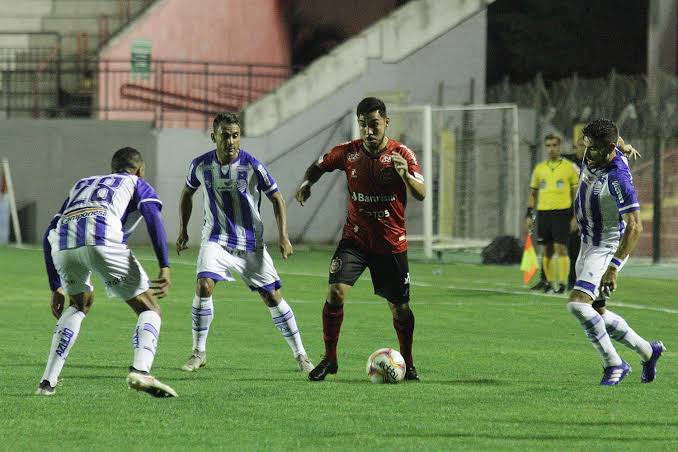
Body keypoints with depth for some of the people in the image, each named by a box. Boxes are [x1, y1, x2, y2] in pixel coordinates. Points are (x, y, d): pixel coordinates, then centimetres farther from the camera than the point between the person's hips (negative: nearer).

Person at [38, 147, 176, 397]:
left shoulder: (82, 184, 41)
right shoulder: (138, 185, 28)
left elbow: (49, 236, 36)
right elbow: (153, 217, 5)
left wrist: (56, 288, 40)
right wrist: (165, 268, -5)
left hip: (63, 244, 5)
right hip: (102, 240, -4)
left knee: (80, 304, 32)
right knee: (149, 310, 9)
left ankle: (48, 381, 23)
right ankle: (140, 371, -19)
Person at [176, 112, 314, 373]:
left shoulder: (251, 166, -14)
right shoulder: (201, 165, -7)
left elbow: (276, 198, -4)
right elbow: (187, 193, 14)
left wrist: (283, 237, -11)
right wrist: (183, 229, 10)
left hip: (251, 242, -1)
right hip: (216, 239, 1)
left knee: (273, 297, -1)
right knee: (204, 286, -21)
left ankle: (300, 354, 13)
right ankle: (199, 353, -9)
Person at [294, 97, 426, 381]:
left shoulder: (402, 154, -9)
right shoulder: (348, 152, -3)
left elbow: (421, 195, -18)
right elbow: (319, 166, 14)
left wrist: (405, 174, -38)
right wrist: (307, 183, -7)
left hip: (392, 242, -1)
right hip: (355, 238, 1)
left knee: (400, 308, 3)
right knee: (335, 293, -17)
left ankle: (407, 364, 24)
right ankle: (329, 359, -4)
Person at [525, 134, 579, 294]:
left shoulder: (570, 167, 1)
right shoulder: (540, 169, 12)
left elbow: (577, 193, 2)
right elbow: (533, 193, 17)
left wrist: (576, 216, -5)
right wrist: (529, 215, 9)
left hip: (562, 213, -4)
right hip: (543, 213, 4)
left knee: (561, 249, -10)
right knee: (547, 251, 7)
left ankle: (562, 284, -10)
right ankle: (549, 282, 15)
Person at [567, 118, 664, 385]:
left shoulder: (618, 179, -29)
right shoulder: (592, 157, -6)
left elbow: (635, 227, -30)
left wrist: (614, 267, -33)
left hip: (608, 248, -9)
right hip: (588, 245, 9)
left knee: (577, 303, -22)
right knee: (596, 313, 13)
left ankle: (613, 364, -9)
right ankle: (647, 351, 28)